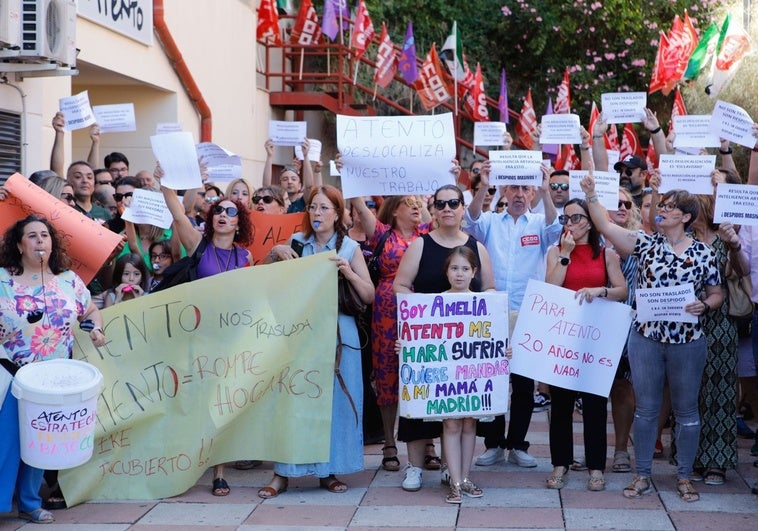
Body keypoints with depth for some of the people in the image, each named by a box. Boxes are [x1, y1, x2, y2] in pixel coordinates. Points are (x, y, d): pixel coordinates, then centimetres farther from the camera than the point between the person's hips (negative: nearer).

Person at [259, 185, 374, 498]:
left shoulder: (350, 248, 4)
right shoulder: (296, 242, 8)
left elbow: (369, 296, 2)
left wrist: (349, 273, -14)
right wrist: (274, 253, -5)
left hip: (337, 333, 0)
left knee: (334, 399, 3)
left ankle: (328, 471, 15)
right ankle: (283, 472, 4)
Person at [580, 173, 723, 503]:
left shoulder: (703, 253, -1)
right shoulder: (646, 244, 1)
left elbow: (717, 294, 7)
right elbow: (606, 227, -8)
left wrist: (704, 305, -13)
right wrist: (591, 196, -15)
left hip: (688, 342, -1)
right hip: (646, 339, 1)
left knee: (686, 411, 9)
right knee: (645, 408, 8)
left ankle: (684, 476, 21)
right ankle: (642, 474, 19)